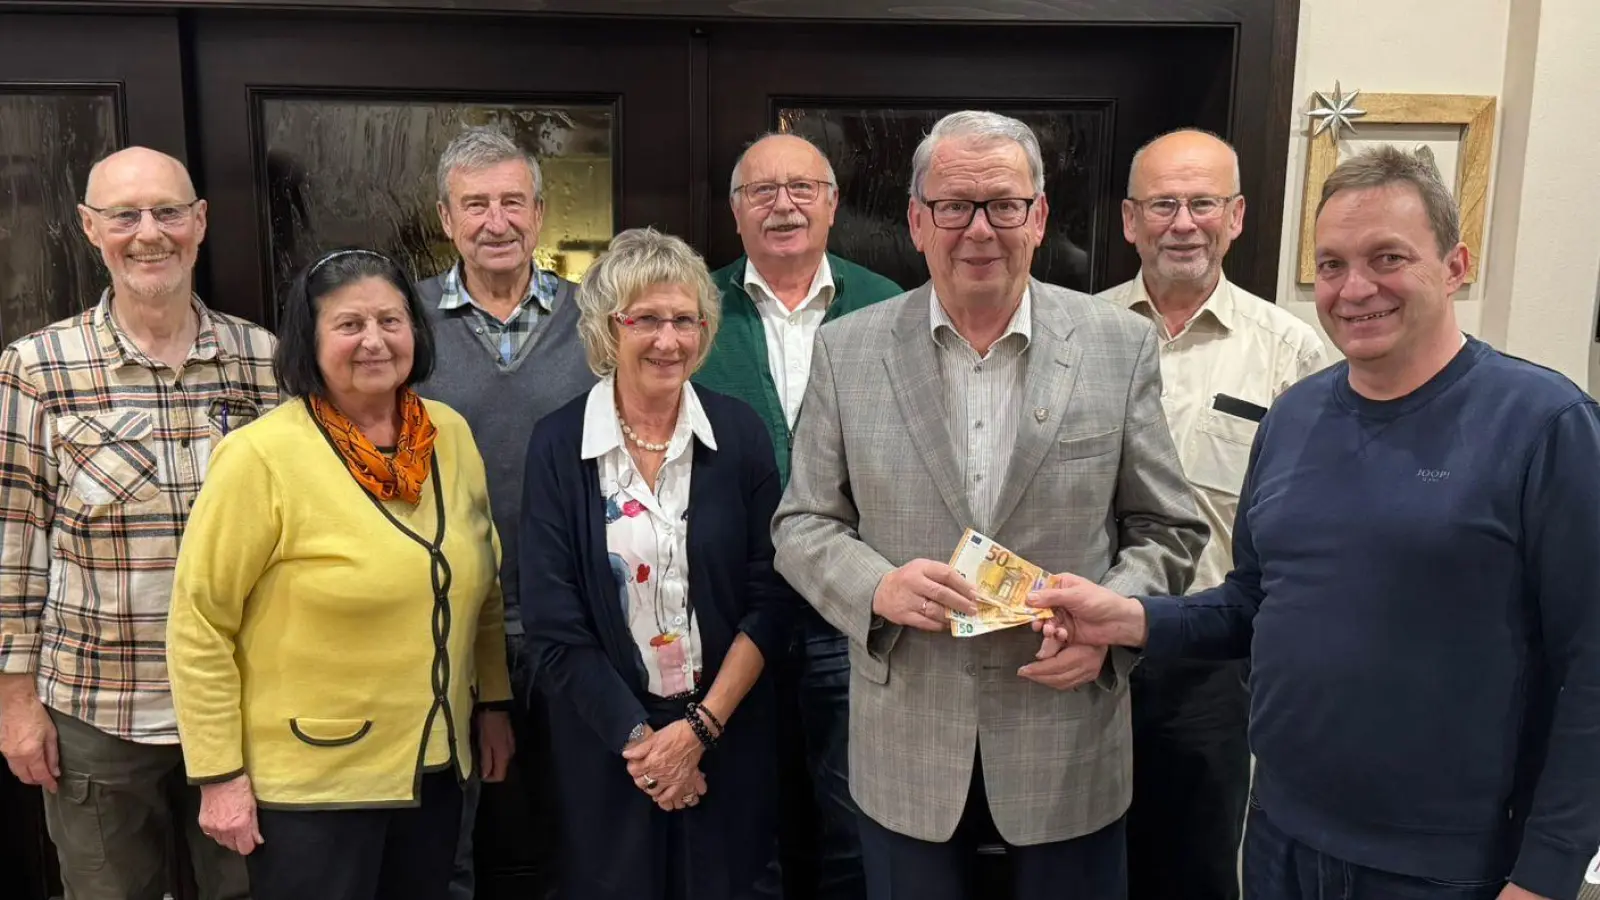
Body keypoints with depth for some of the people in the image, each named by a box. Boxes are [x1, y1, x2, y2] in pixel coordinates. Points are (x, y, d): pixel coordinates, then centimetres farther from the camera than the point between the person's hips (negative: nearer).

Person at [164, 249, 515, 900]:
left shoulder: (451, 435, 0)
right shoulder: (262, 457, -16)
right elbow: (198, 625, -12)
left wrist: (492, 702, 13)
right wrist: (219, 776, -11)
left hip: (436, 766, 5)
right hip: (310, 784, -5)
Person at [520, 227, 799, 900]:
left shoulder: (739, 433, -4)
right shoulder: (558, 445, -7)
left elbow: (771, 598, -4)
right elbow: (555, 629, -8)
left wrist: (701, 727, -10)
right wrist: (638, 740, -10)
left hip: (728, 735, 1)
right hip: (605, 743, -1)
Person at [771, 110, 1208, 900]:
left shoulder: (1119, 345, -3)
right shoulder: (847, 350, -2)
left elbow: (1167, 529, 2)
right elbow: (803, 525, 1)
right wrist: (878, 587, -17)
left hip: (1068, 738, 0)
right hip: (904, 741, 1)